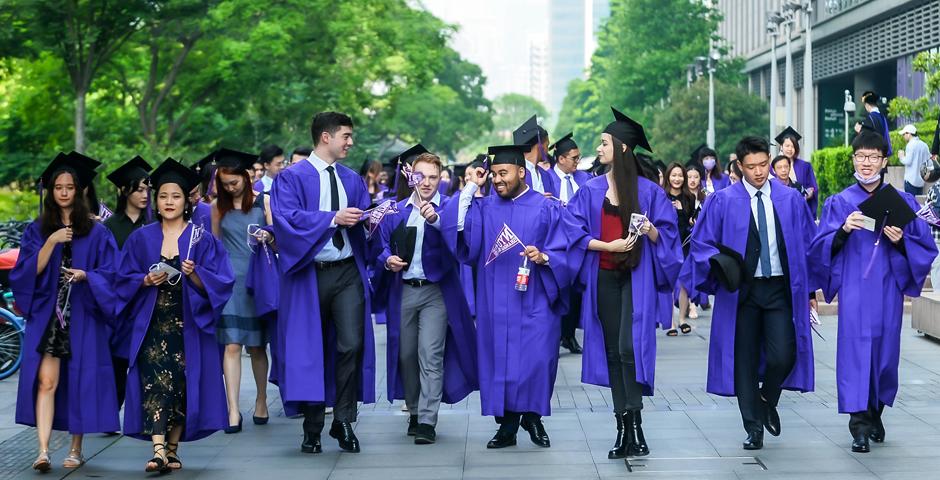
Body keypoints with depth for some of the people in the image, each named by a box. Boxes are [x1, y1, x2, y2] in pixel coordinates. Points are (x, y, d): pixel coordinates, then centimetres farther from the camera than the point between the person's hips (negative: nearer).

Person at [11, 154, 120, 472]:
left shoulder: (96, 233, 6)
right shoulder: (37, 230, 9)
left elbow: (108, 274, 2)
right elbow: (27, 272, -1)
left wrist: (86, 275, -18)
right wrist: (51, 242, -12)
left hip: (83, 317, 0)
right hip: (46, 315, 0)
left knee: (80, 381, 1)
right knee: (46, 380, -11)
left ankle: (76, 450, 13)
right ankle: (43, 450, -17)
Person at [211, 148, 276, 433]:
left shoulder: (264, 201, 2)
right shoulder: (218, 206, 8)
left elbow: (278, 237, 0)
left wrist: (268, 237, -22)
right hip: (229, 279, 1)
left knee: (256, 345, 7)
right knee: (231, 345, -8)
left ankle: (261, 400, 24)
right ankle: (233, 411, -11)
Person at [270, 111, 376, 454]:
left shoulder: (352, 179, 15)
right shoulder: (292, 178, -1)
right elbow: (286, 217, -16)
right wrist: (333, 218, -19)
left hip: (347, 273, 3)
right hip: (309, 275, -3)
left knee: (352, 344, -10)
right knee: (311, 349, 4)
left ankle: (343, 421, 2)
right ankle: (312, 429, 15)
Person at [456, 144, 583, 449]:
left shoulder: (547, 209, 4)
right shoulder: (484, 207, 12)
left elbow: (567, 250, -1)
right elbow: (460, 229, -5)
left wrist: (544, 256, -20)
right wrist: (471, 188, -3)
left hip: (533, 301, -2)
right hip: (495, 304, 3)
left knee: (536, 359, -7)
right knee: (499, 359, 2)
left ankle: (532, 417, 13)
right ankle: (506, 426, 9)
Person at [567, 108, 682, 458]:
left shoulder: (648, 190, 0)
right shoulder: (591, 190, 6)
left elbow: (666, 235, 1)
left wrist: (651, 230, -21)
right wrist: (609, 245, -14)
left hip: (636, 278, -3)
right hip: (604, 278, 3)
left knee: (629, 346, -17)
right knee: (613, 352, 4)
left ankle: (633, 423, -13)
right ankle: (624, 428, 9)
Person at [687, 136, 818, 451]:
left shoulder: (790, 199, 4)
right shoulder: (723, 201, -2)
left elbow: (807, 244, 8)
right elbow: (701, 244, 0)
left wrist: (810, 288, 6)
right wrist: (719, 262, -19)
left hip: (781, 289, 1)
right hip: (741, 290, 0)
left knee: (783, 356, -12)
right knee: (745, 360, 4)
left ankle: (768, 401, 20)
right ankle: (754, 428, 16)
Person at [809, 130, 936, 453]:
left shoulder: (902, 203, 7)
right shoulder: (840, 203, 5)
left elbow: (925, 246, 6)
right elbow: (821, 248, 0)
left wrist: (901, 241, -13)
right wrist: (844, 230, -18)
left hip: (887, 289, 2)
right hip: (854, 289, -1)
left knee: (885, 348, 7)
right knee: (855, 347, -9)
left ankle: (875, 414, 27)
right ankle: (859, 425, -8)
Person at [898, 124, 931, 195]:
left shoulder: (911, 144, -12)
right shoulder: (924, 145, 10)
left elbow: (908, 161, -16)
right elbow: (929, 162, 12)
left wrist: (901, 157, 1)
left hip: (911, 180, -7)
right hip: (921, 180, 7)